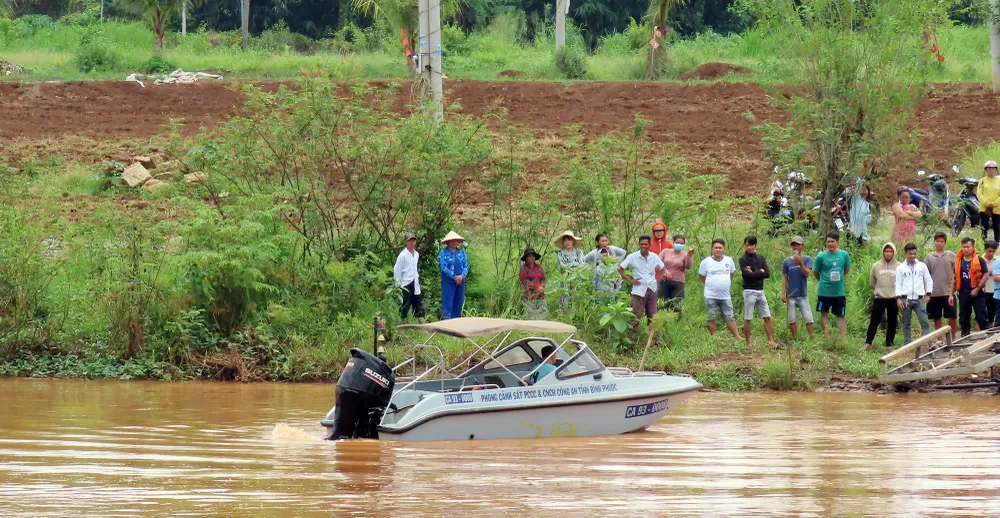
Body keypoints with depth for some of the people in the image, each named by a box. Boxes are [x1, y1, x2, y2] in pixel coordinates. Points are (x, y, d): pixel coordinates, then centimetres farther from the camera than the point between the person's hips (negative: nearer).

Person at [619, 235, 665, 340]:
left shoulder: (654, 257, 6)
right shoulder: (633, 257, -4)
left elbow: (662, 269, 22)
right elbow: (620, 269, 1)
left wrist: (658, 279, 7)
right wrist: (630, 280, -6)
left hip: (652, 290, 3)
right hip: (638, 291, -3)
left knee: (652, 317, 9)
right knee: (636, 317, -5)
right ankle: (633, 337, 0)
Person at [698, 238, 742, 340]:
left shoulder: (729, 260, 4)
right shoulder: (706, 262, -4)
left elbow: (732, 273, 20)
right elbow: (701, 276, 7)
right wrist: (710, 285, 7)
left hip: (725, 296, 2)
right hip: (710, 296, -2)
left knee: (730, 317, 5)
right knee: (711, 318, 3)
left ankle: (738, 337, 7)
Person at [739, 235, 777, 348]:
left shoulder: (761, 258, 11)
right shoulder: (743, 260, -3)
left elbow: (767, 274, 1)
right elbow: (748, 275, -16)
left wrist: (754, 273, -9)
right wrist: (760, 272, -7)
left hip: (760, 291, 5)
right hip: (749, 291, -5)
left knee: (767, 317, 2)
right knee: (747, 319, -1)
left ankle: (771, 341, 3)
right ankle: (748, 344, 2)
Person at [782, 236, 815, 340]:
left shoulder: (807, 259, 2)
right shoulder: (787, 261, 5)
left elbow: (807, 273, -10)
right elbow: (784, 279, 7)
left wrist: (800, 264, -25)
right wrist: (783, 293, 0)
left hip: (803, 295, -2)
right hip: (791, 296, 2)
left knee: (808, 319, -6)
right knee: (792, 320, 2)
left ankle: (813, 339, -6)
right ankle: (795, 340, 9)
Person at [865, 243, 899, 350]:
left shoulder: (899, 267, -3)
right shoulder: (876, 266, 0)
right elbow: (872, 281, 11)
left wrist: (899, 295, -3)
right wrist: (878, 290, 10)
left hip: (894, 299, 0)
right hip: (879, 298, 0)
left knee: (892, 323, 7)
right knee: (874, 321, 0)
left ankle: (889, 345, 15)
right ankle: (868, 343, 6)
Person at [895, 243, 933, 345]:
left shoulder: (922, 266, 7)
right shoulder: (900, 268, 6)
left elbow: (929, 280, 10)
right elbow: (898, 284, 3)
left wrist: (928, 294, 0)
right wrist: (898, 298, -7)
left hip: (919, 299, -1)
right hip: (906, 299, 1)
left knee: (925, 322, -10)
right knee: (906, 324, 7)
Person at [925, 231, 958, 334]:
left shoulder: (951, 256, 3)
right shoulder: (929, 257, 6)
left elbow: (955, 274, 4)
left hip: (948, 292, -1)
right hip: (934, 293, 1)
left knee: (952, 317, 1)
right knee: (937, 318, 7)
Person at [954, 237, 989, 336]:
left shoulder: (980, 260, -6)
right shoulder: (958, 262, 6)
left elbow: (985, 275, -8)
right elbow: (955, 279, 11)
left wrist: (977, 289, -14)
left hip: (977, 293, -4)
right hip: (963, 294, 4)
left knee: (981, 317, -3)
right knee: (964, 318, 11)